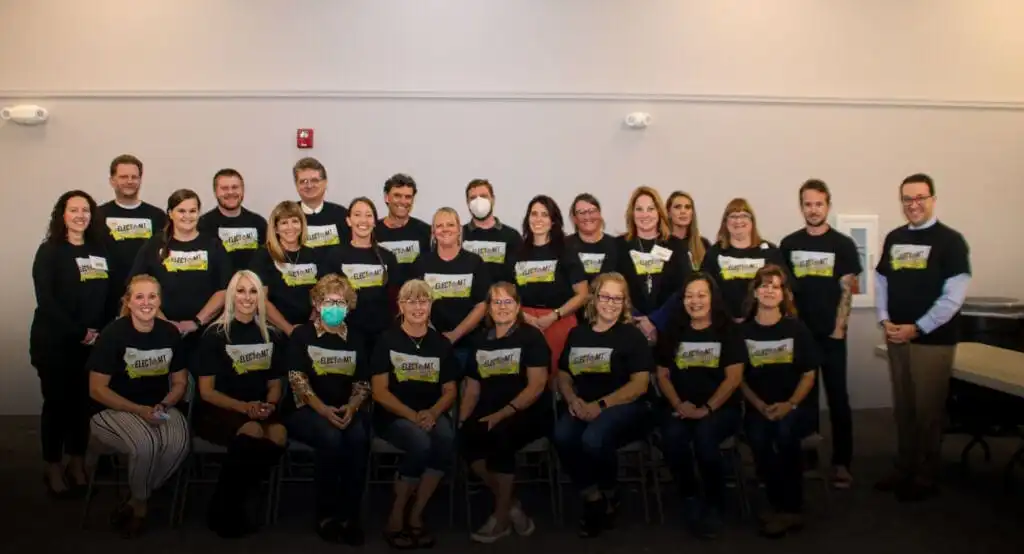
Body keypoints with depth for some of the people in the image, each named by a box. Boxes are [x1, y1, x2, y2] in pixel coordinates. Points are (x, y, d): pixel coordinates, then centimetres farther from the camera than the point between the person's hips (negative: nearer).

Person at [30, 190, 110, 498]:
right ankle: (53, 469, 19)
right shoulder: (49, 251, -4)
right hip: (55, 342, -4)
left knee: (84, 402, 10)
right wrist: (79, 331, -16)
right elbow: (46, 300, -13)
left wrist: (101, 331, -3)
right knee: (57, 403, 4)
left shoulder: (99, 250, 9)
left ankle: (77, 465, 24)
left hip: (93, 342, 4)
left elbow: (108, 295, 9)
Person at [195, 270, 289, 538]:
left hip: (259, 411, 4)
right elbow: (206, 391, -4)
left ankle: (236, 503, -12)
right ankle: (222, 510, -15)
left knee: (279, 434, -31)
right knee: (252, 432, -36)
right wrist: (243, 407, -18)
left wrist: (268, 405, -8)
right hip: (217, 410, -3)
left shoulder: (272, 336, 10)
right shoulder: (215, 334, -2)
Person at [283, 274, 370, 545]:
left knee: (358, 438, -30)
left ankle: (350, 515, -20)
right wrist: (324, 410, -20)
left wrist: (351, 408, -14)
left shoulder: (355, 340, 13)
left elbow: (362, 385, 8)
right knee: (330, 437, -33)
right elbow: (297, 381, -7)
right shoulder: (302, 335, 4)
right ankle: (326, 514, -17)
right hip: (306, 410, -2)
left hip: (346, 411, 3)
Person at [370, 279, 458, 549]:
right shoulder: (387, 340, 0)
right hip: (393, 415, -3)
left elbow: (450, 391, 9)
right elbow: (379, 391, -5)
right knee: (421, 443, -34)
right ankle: (396, 516, -14)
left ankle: (415, 515, -15)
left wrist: (433, 413, -12)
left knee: (446, 439, -31)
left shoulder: (441, 343, 9)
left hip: (432, 414, 3)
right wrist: (412, 416, -17)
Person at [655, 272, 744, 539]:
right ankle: (690, 500, -7)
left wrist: (707, 409, -16)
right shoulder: (673, 332, 12)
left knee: (704, 436, -33)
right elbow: (662, 375, 10)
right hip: (681, 409, 3)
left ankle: (715, 505, -11)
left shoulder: (728, 331, 2)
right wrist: (678, 404, -7)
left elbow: (734, 377, -6)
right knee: (672, 437, -30)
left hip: (721, 408, -2)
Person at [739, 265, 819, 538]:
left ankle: (791, 509, -16)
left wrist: (790, 404, -13)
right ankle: (777, 504, -9)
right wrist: (760, 406, -10)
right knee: (758, 437, -30)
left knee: (785, 432, -32)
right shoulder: (743, 330, 3)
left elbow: (809, 375, 2)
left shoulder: (797, 328, 2)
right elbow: (740, 378, 5)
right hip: (759, 408, 1)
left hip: (795, 406, -1)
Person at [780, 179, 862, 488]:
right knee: (803, 396, 10)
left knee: (837, 397, 0)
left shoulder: (843, 245, -1)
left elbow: (847, 291, -3)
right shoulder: (788, 245, 5)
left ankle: (842, 463, 6)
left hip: (831, 335, -2)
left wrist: (839, 329, -9)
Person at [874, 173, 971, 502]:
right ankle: (905, 469, 26)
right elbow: (881, 282, 13)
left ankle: (926, 477, 16)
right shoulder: (894, 238, 9)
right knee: (903, 407, 13)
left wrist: (917, 328, -16)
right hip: (896, 337, 5)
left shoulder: (950, 240, -8)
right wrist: (885, 320, -2)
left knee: (928, 410, 3)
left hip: (933, 339, -5)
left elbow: (954, 296, -14)